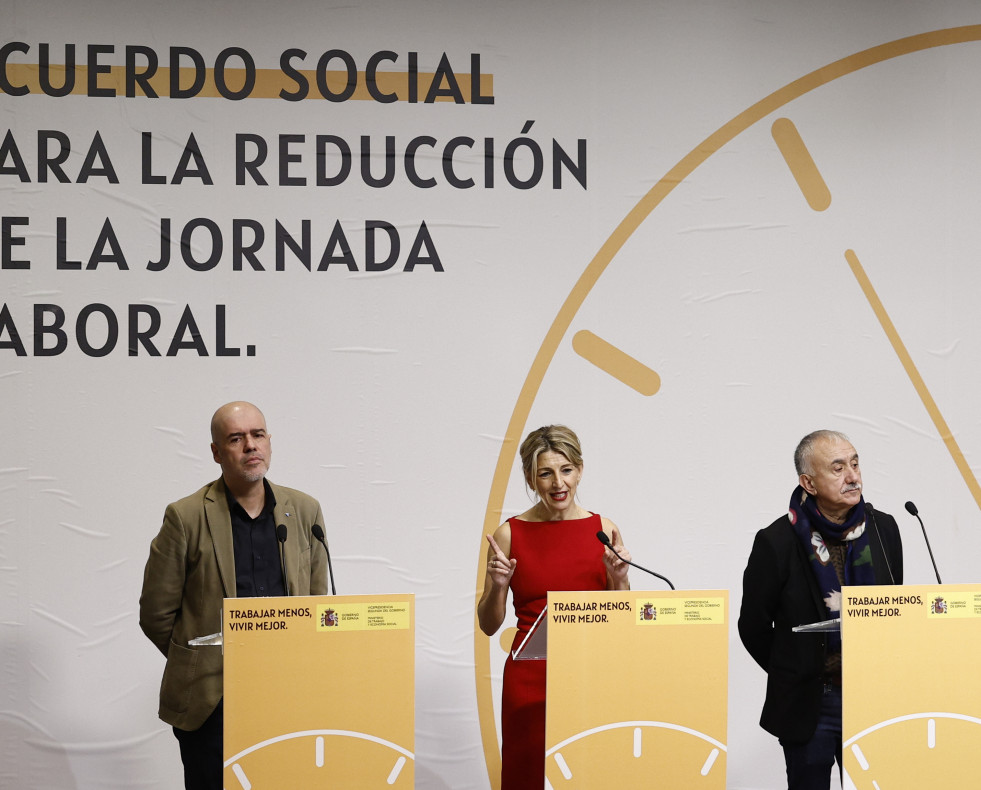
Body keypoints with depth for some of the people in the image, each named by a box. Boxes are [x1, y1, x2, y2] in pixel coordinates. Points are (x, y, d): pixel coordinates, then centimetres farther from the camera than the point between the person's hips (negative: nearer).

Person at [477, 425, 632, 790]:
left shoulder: (603, 530, 3)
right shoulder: (509, 534, -1)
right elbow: (489, 625, 5)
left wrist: (620, 579, -10)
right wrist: (497, 585, -13)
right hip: (530, 681, -1)